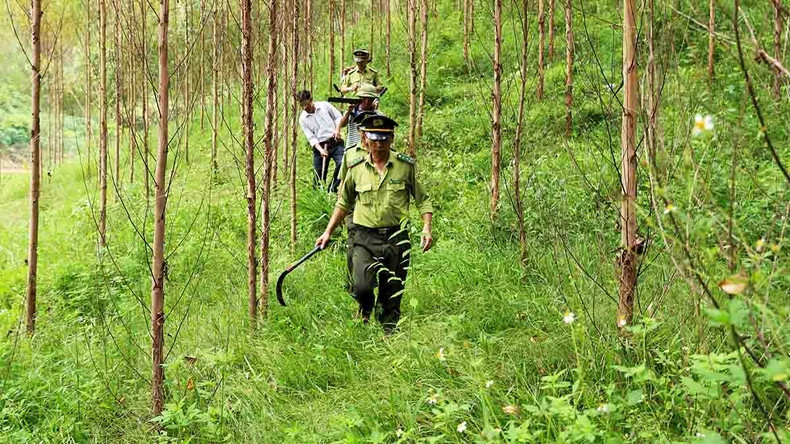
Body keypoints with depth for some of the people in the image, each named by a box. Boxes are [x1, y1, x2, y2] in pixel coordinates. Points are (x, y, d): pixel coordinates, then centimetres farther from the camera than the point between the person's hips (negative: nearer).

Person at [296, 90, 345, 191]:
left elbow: (338, 117, 11)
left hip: (335, 142, -1)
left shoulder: (324, 105, 3)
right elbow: (311, 137, -3)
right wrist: (320, 150, -17)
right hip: (319, 146, 1)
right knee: (318, 175, -1)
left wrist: (337, 129, -8)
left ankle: (333, 189, -9)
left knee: (342, 164, -23)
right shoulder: (303, 119, 4)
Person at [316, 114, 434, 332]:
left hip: (396, 237, 0)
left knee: (392, 294, 3)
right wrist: (328, 232, 16)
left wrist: (427, 228, -5)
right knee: (361, 287, -14)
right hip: (365, 237, 0)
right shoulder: (356, 168, 3)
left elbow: (422, 199, 8)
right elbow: (344, 203, 18)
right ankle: (365, 311, 20)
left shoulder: (406, 166, 0)